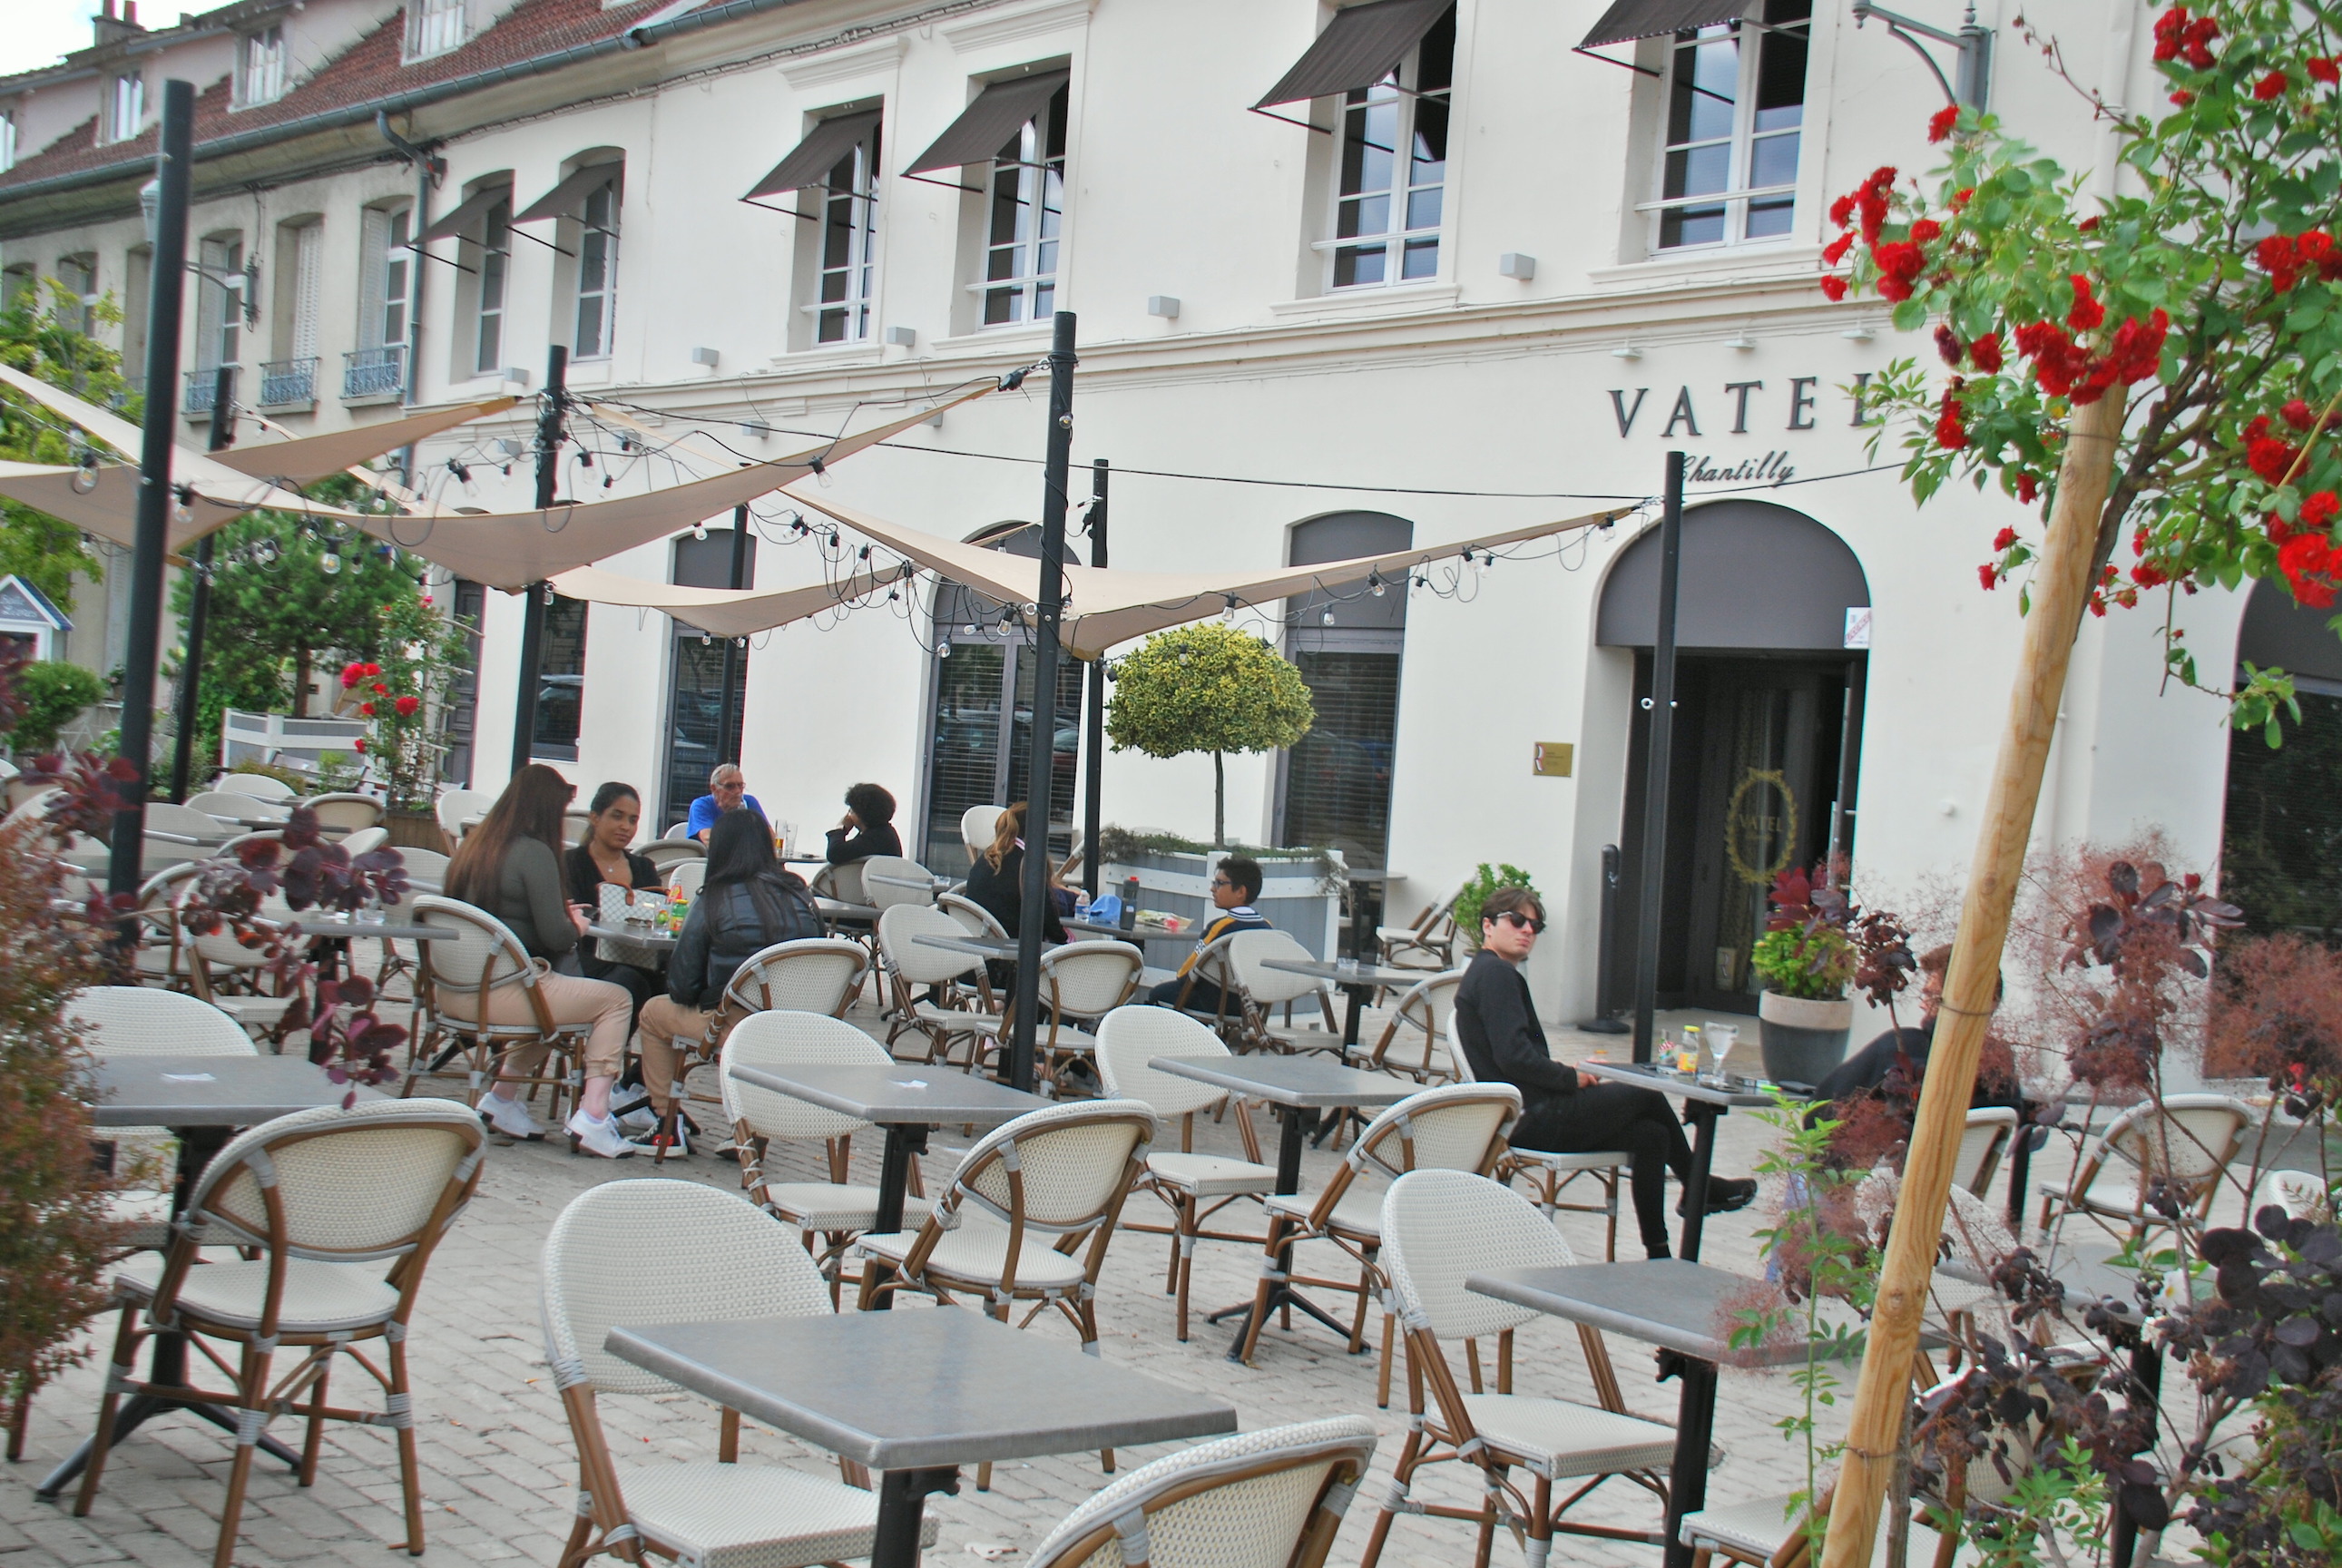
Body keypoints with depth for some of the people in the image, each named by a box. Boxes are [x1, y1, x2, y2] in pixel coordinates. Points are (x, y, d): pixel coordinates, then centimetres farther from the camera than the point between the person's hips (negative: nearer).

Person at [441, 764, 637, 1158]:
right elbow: (556, 937, -15)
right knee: (616, 1000, 5)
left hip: (453, 991, 8)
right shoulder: (534, 853, -12)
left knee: (558, 990, 31)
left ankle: (500, 1096, 24)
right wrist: (576, 925, 7)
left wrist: (561, 917, 17)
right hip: (502, 993, -8)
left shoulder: (474, 845, 11)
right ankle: (592, 1118, -3)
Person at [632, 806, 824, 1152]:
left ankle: (667, 1127, 26)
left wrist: (687, 995, 16)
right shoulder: (799, 893, 2)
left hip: (735, 1026, -5)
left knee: (654, 1012, 23)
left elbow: (682, 984, -6)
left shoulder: (714, 900, -10)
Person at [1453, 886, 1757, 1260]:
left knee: (1652, 1136, 11)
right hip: (1533, 1120, -10)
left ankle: (1659, 1255, 14)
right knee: (1646, 1095, 2)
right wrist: (1571, 1078, -10)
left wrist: (1571, 1072, 5)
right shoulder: (1496, 973, -15)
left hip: (1528, 1118, 10)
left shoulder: (1486, 973, 17)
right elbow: (1513, 1056, -24)